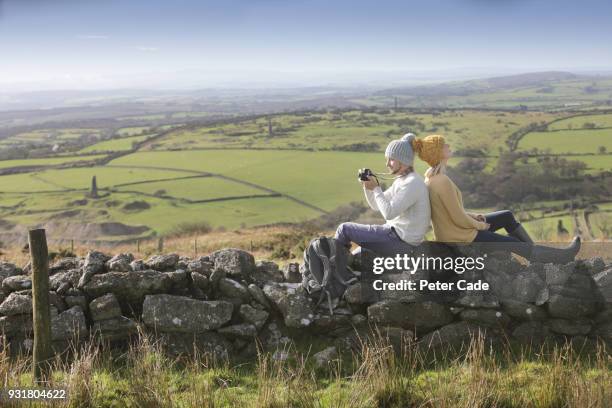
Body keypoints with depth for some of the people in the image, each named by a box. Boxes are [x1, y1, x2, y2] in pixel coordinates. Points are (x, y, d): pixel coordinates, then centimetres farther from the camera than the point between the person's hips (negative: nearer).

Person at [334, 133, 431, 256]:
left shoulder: (412, 183, -19)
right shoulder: (401, 180, 13)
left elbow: (388, 213, -26)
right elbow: (376, 205, 17)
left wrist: (376, 188, -16)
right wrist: (367, 186, -1)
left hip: (401, 241, -10)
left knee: (344, 229, -4)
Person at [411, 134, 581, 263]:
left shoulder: (432, 176, 0)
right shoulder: (443, 182, -30)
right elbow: (459, 219, -24)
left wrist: (473, 216, 6)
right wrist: (480, 225, -6)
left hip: (451, 231, 9)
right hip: (462, 239, -9)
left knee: (507, 216, 17)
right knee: (514, 244, 6)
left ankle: (536, 255, 29)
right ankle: (560, 256, 25)